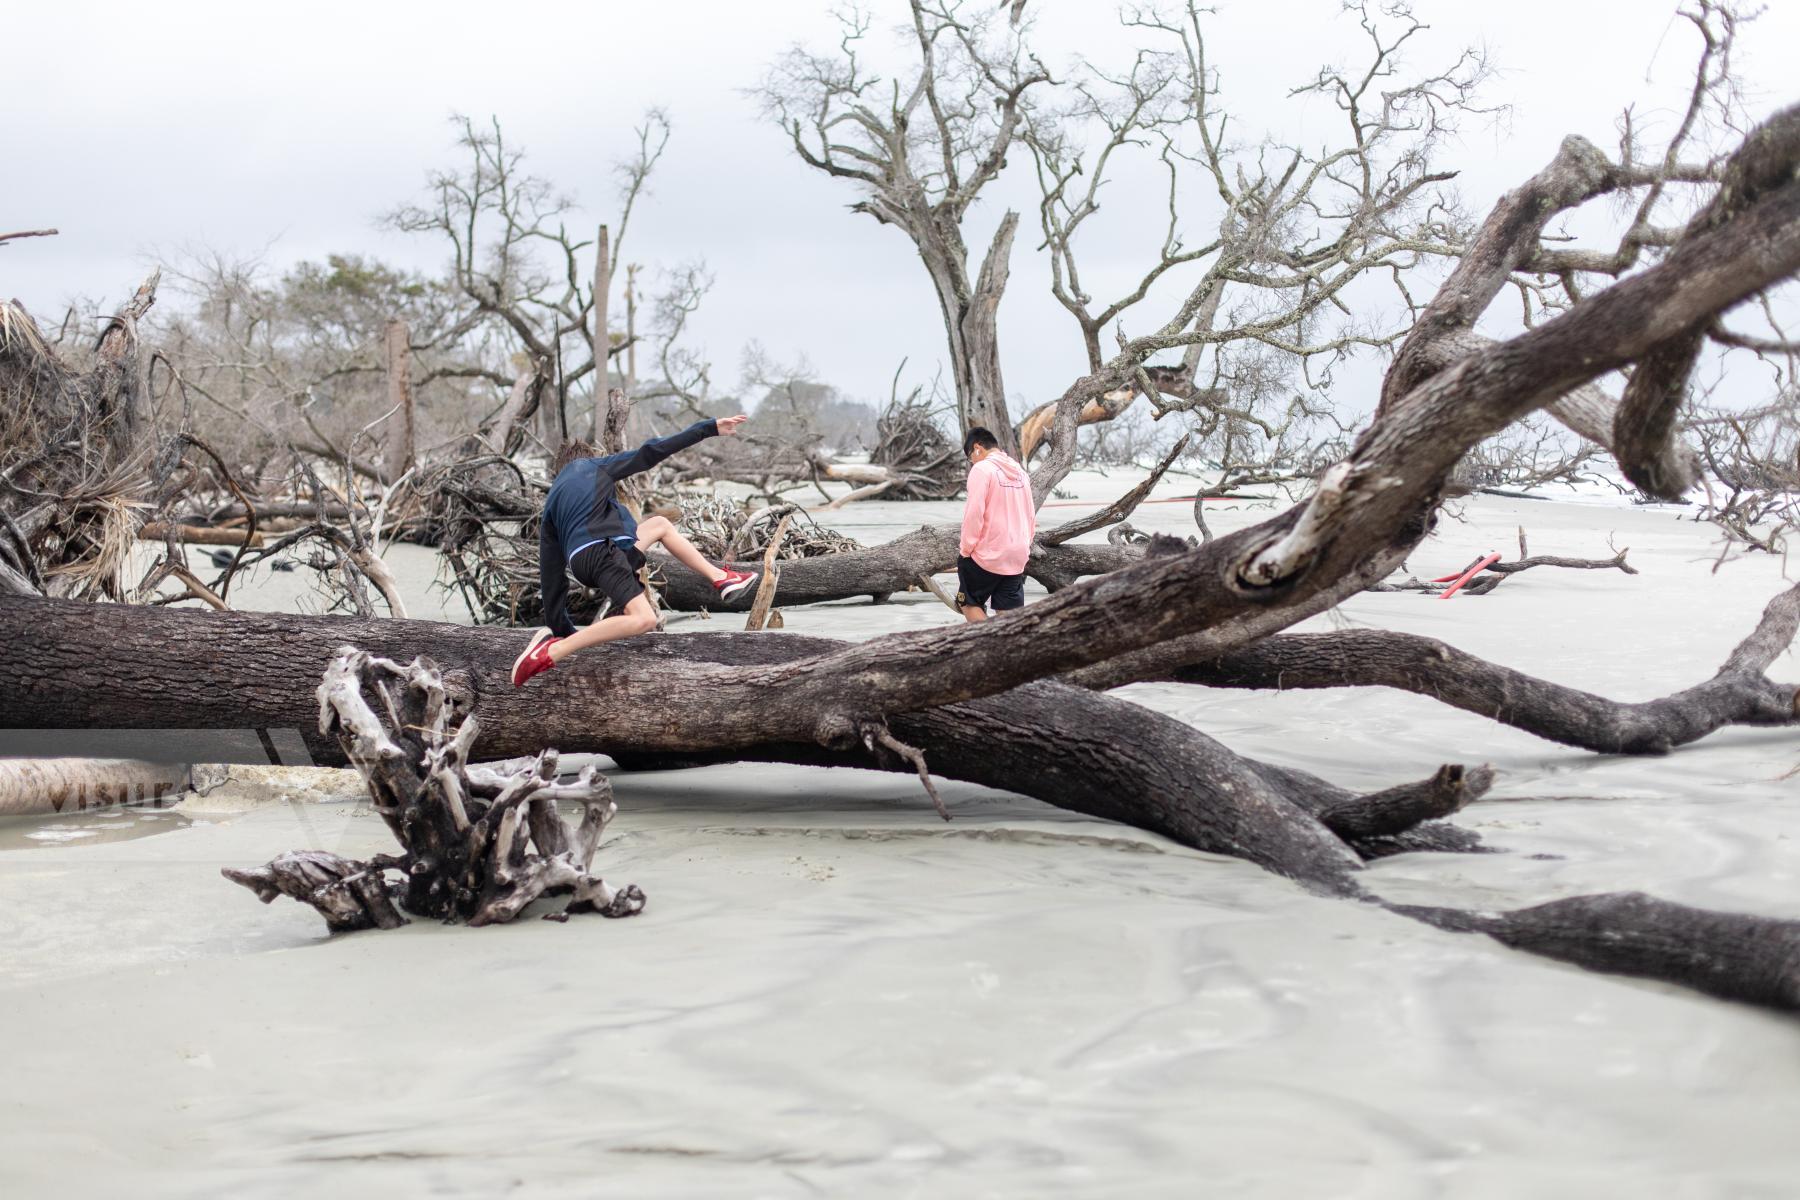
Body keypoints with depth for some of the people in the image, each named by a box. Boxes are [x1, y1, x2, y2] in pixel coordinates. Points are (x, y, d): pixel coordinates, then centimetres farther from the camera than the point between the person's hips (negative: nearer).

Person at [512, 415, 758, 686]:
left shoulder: (551, 503, 28)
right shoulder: (592, 465, 18)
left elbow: (551, 572, 23)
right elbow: (651, 452, 11)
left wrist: (560, 628, 25)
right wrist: (709, 428, 13)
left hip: (579, 559, 7)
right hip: (601, 550, -7)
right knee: (644, 619, -24)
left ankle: (722, 579, 23)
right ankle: (549, 652, -26)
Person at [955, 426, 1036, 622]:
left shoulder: (982, 469, -10)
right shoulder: (1020, 472, 13)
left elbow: (974, 514, -16)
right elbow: (1031, 517, 17)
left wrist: (966, 549, -8)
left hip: (987, 555, -6)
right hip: (1017, 557, 6)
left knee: (969, 603, 8)